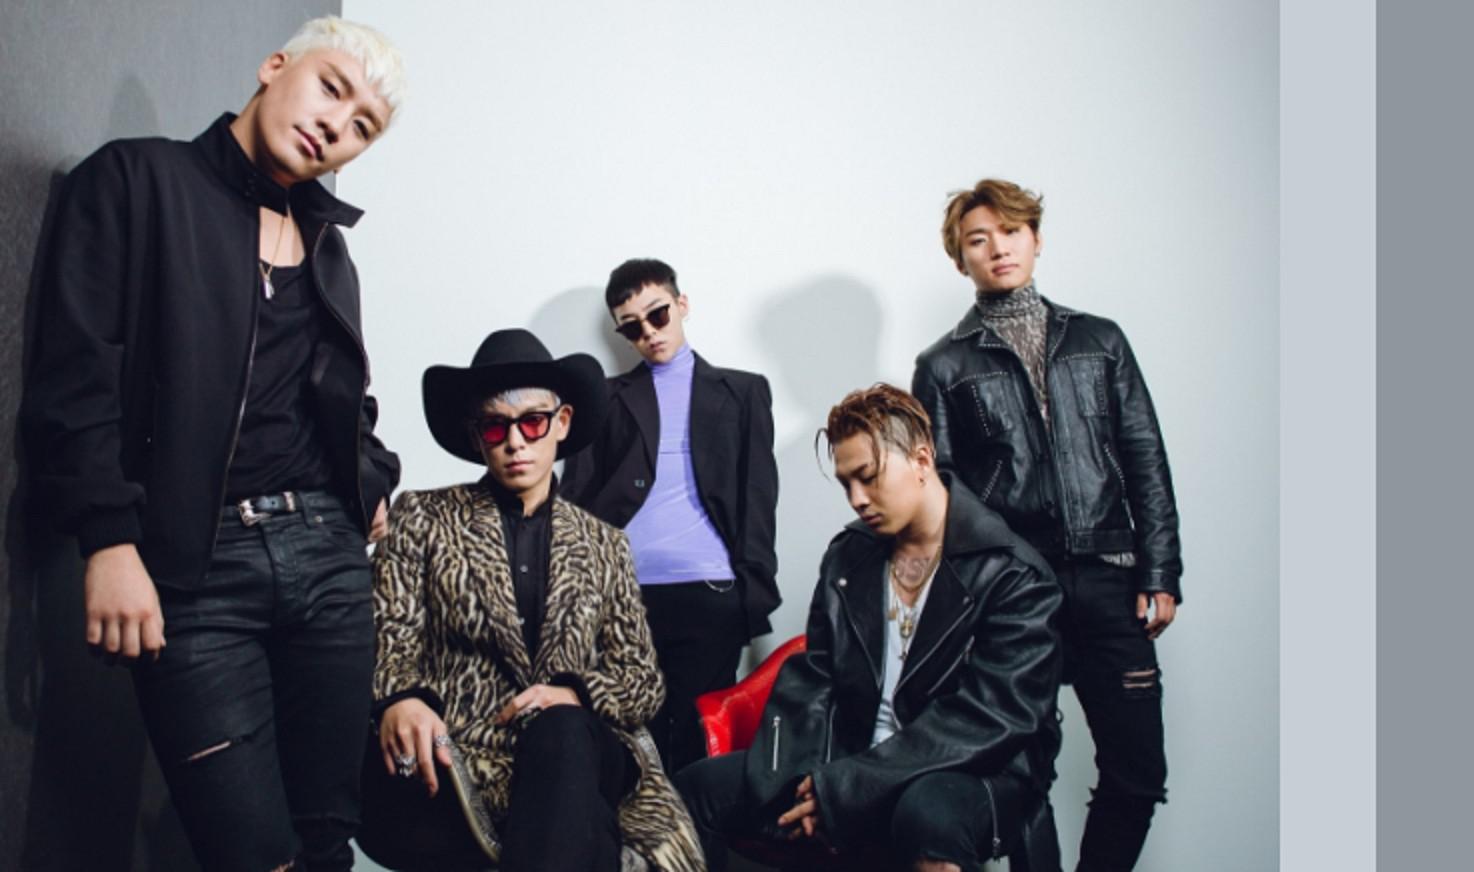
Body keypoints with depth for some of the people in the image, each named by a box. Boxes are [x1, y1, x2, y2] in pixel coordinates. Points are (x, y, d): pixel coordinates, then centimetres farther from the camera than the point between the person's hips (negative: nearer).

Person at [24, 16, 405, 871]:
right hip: (194, 564, -5)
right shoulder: (134, 180, 1)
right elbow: (78, 371, -8)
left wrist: (371, 479, 9)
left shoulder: (327, 240, 18)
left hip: (329, 551, 5)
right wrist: (110, 541, -16)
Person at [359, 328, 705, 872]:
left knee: (559, 731, -36)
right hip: (454, 765, -1)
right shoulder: (422, 517, 12)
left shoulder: (604, 545, 18)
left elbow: (643, 678, 13)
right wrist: (401, 698, -23)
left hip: (576, 753, 2)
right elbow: (389, 637, 1)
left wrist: (575, 694, -10)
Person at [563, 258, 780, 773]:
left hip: (710, 594, -1)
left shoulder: (742, 391, 16)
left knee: (698, 744, 0)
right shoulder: (605, 398, 17)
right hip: (622, 595, 1)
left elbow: (758, 493, 9)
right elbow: (578, 498, 10)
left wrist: (754, 588, -3)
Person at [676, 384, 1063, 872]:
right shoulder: (846, 558, 8)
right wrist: (808, 782, -12)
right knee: (695, 790, -6)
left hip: (973, 776, -5)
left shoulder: (1011, 574, -11)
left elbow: (986, 718, -19)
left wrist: (843, 788, -21)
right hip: (853, 761, 5)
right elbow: (812, 680, 8)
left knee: (930, 812, -40)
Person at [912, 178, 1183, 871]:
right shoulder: (944, 366, 7)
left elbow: (1145, 462, 10)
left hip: (1106, 581, 2)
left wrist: (1161, 575, 3)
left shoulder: (1099, 341, 13)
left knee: (1137, 771, 3)